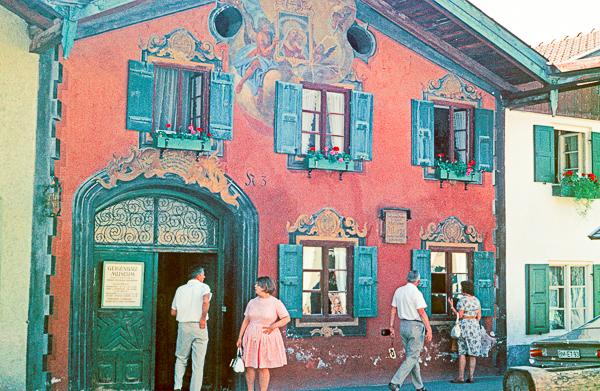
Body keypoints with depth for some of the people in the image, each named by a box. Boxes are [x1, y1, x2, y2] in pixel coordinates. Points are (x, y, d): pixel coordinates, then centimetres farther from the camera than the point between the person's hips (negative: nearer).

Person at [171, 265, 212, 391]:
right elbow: (206, 301, -25)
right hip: (199, 327, -3)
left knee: (181, 358, 19)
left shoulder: (180, 289, 11)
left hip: (183, 325, 3)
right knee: (198, 363, 5)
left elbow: (173, 312, 12)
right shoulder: (204, 287, -3)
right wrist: (203, 318, -18)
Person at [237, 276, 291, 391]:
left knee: (263, 368, -1)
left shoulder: (276, 303, -3)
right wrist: (240, 337, 9)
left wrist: (273, 326, -13)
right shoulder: (252, 302, 8)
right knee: (249, 366, 2)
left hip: (267, 338, -4)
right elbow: (246, 320, 12)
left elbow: (287, 318, -1)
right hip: (251, 337, 4)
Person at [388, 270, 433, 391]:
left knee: (412, 356, 14)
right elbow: (422, 313, -16)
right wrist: (429, 330, -13)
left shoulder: (398, 291, 7)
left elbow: (393, 310, 9)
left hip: (403, 326, 7)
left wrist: (391, 327, 13)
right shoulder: (416, 293, -14)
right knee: (412, 357, -4)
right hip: (415, 326, -7)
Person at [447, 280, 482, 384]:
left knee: (462, 352, -4)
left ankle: (461, 377, -7)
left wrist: (452, 306, -2)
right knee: (472, 353, 7)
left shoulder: (463, 300, -10)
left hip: (464, 325, -6)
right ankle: (471, 377, 4)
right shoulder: (476, 300, 11)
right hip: (475, 326, 6)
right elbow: (479, 316, 12)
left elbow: (459, 316, -10)